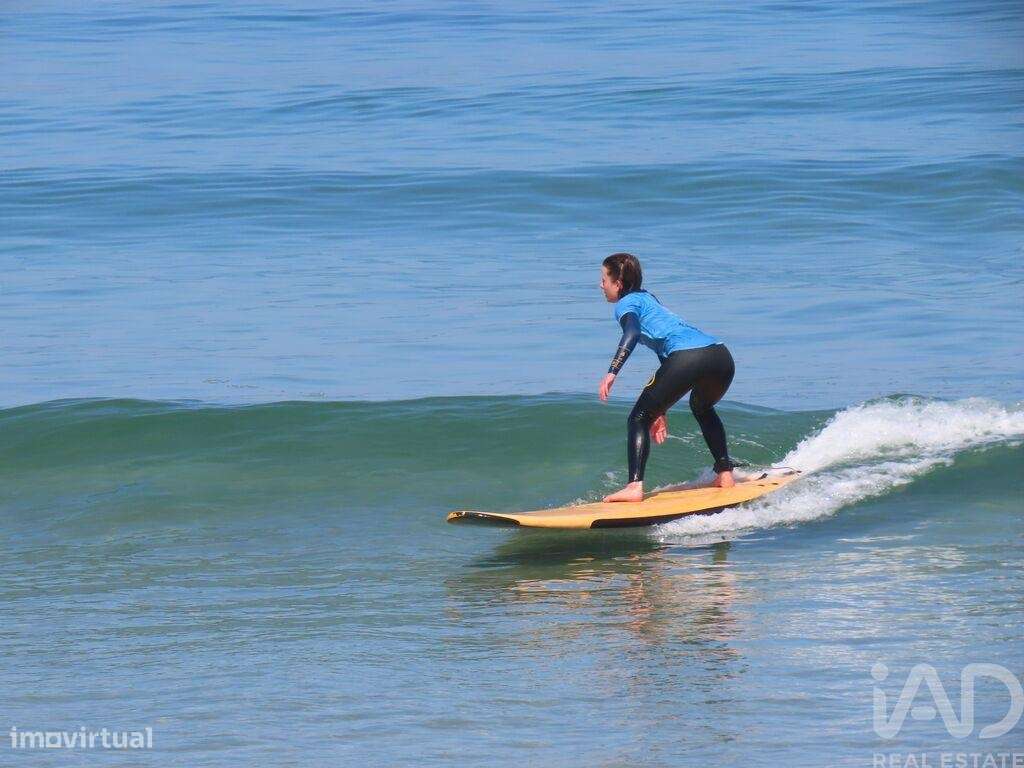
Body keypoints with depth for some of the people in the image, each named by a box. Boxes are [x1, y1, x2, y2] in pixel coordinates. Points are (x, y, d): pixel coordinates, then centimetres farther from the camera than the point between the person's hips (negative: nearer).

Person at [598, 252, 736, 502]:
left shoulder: (626, 304, 11)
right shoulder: (648, 298, 36)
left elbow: (632, 333, -14)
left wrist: (612, 372, -23)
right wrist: (661, 410, 40)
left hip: (688, 358, -8)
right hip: (722, 357, 8)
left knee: (639, 418, 3)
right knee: (702, 407, 39)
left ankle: (635, 486, -13)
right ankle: (725, 473, 35)